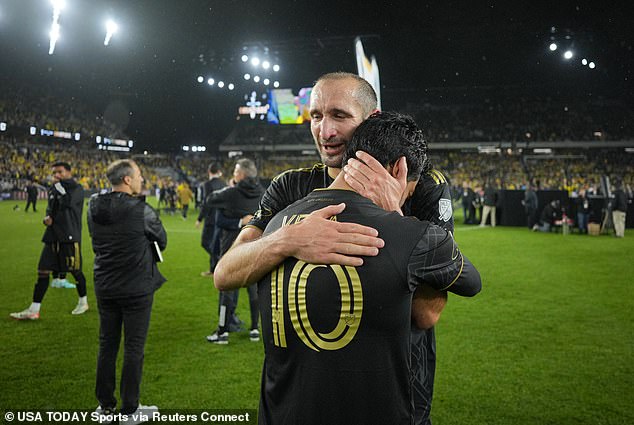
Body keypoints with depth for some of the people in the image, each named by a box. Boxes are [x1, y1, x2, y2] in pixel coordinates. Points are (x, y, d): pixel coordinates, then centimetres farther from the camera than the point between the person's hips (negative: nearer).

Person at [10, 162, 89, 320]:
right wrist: (47, 218, 2)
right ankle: (33, 310, 7)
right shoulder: (53, 190, 15)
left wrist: (59, 185, -13)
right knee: (43, 271, 3)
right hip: (52, 236, 7)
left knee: (75, 271, 5)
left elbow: (67, 203, -25)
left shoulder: (76, 188, -7)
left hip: (70, 237, -7)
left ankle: (83, 302, 26)